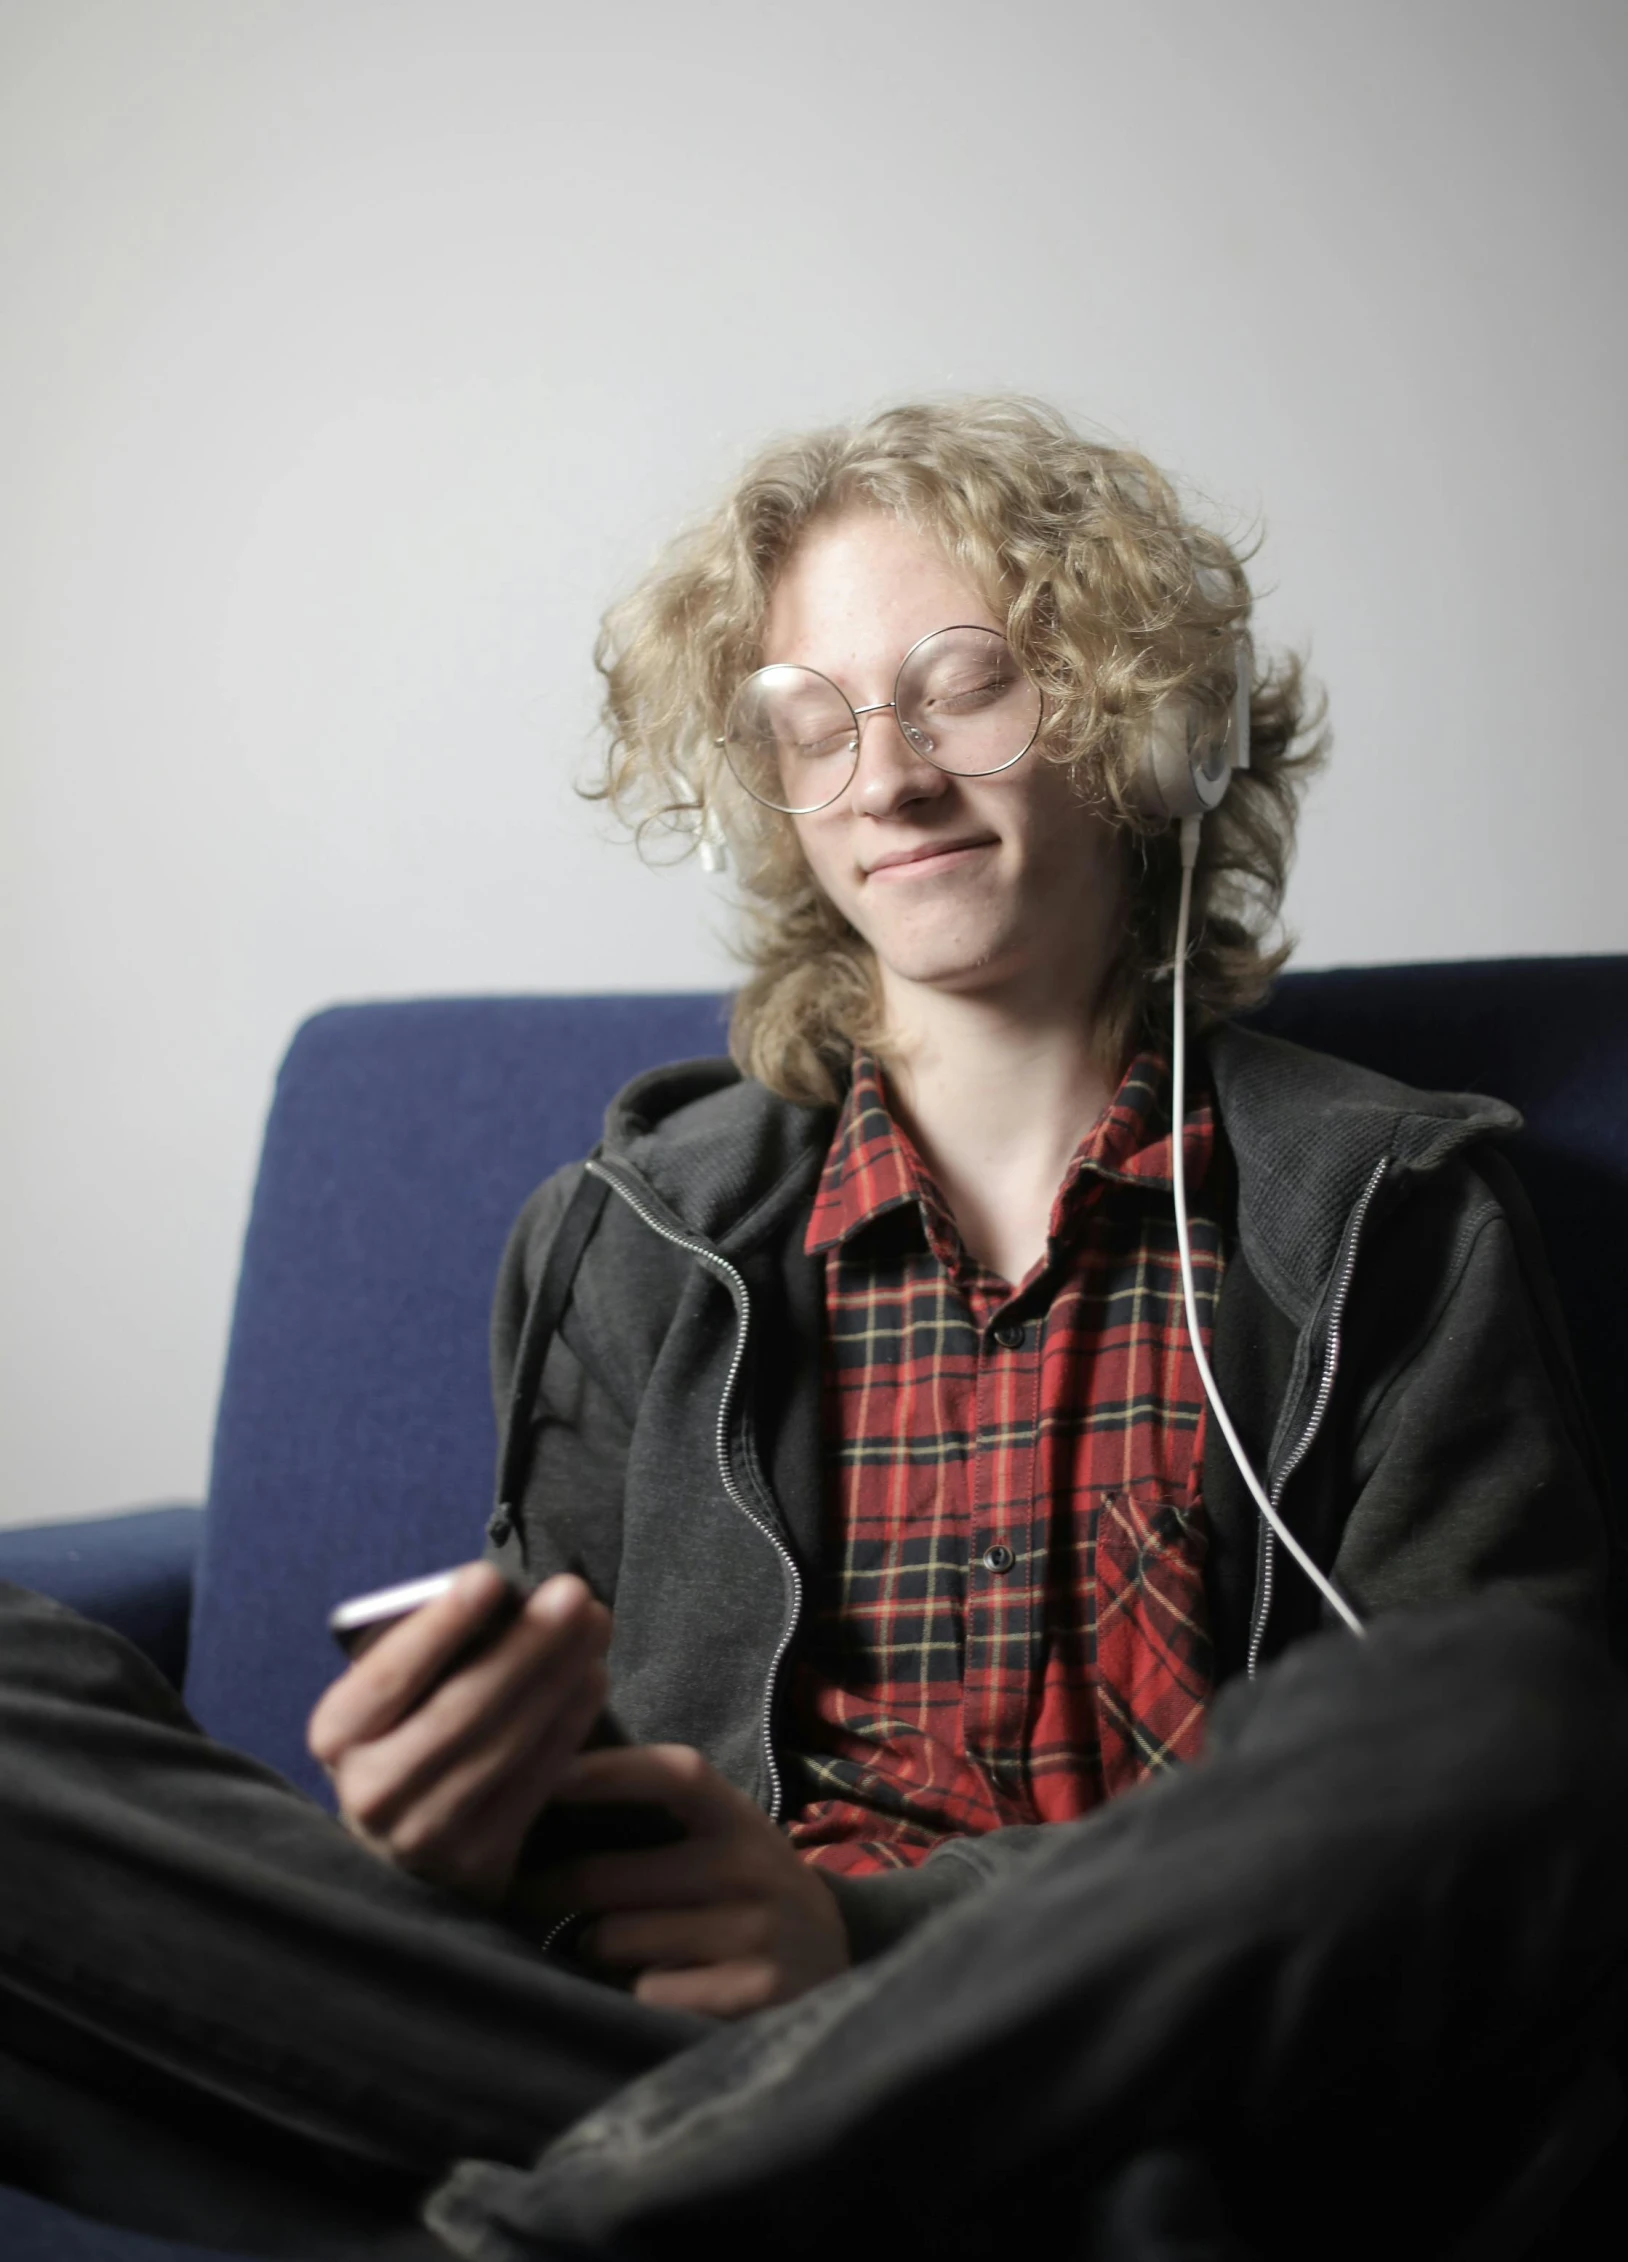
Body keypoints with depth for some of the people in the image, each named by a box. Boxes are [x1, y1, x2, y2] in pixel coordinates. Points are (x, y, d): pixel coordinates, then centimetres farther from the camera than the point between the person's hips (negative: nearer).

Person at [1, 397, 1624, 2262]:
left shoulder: (1395, 1217, 8)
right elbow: (587, 1782, 12)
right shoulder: (632, 1240, 15)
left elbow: (1471, 1780, -2)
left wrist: (880, 1931, -15)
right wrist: (465, 1819, -15)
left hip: (1217, 2080, -1)